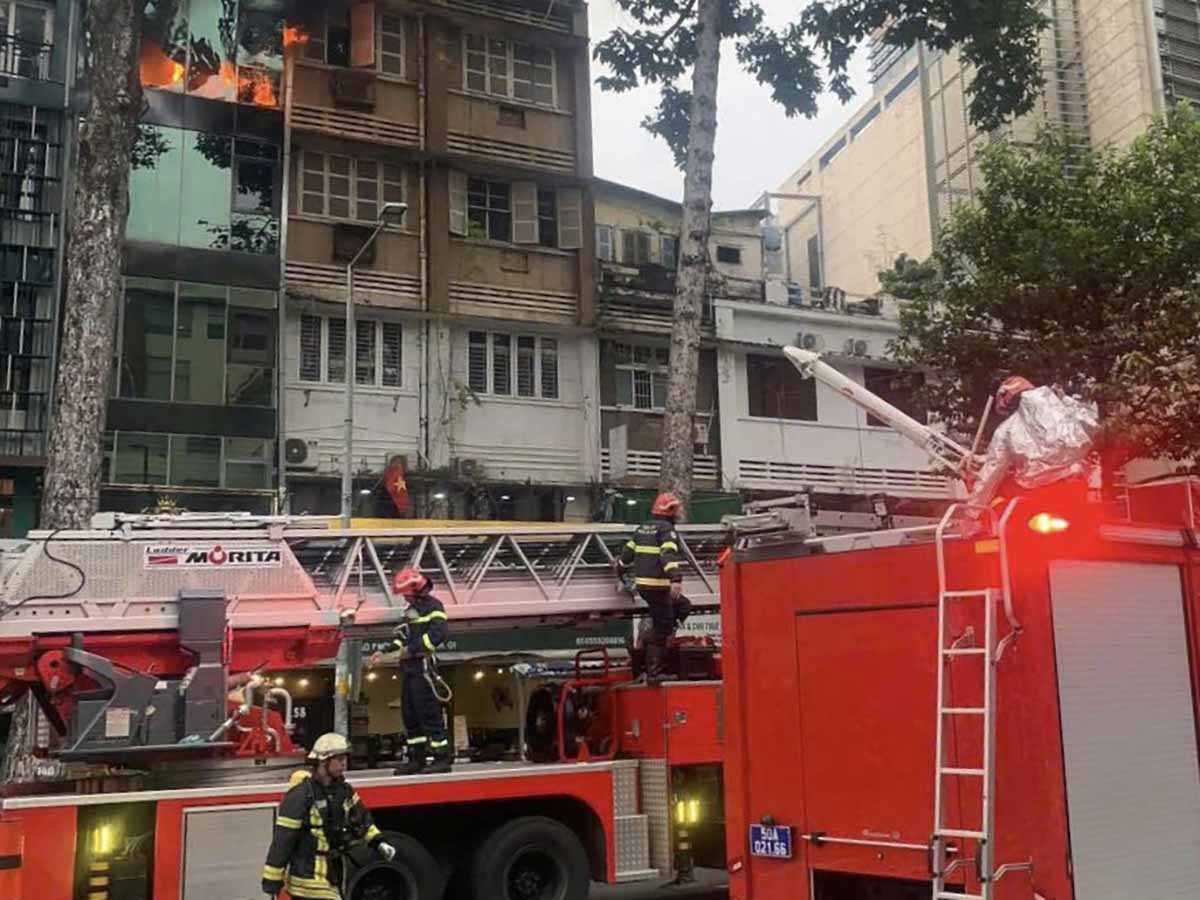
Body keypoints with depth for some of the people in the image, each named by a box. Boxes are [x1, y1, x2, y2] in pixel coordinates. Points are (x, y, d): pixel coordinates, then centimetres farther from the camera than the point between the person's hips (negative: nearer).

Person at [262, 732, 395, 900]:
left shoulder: (343, 790, 6)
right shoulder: (301, 795, -19)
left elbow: (361, 817, 21)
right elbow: (282, 839, -18)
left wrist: (378, 842, 10)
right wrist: (272, 881, -17)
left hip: (333, 875, 8)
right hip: (309, 878, -8)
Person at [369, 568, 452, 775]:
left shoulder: (432, 606, -8)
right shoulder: (411, 610, 21)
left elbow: (440, 631, -22)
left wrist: (412, 648, -21)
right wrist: (385, 653, 12)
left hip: (424, 666, -10)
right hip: (410, 667, 10)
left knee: (429, 713, -9)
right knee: (410, 714, 11)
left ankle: (442, 757, -4)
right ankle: (417, 758, 18)